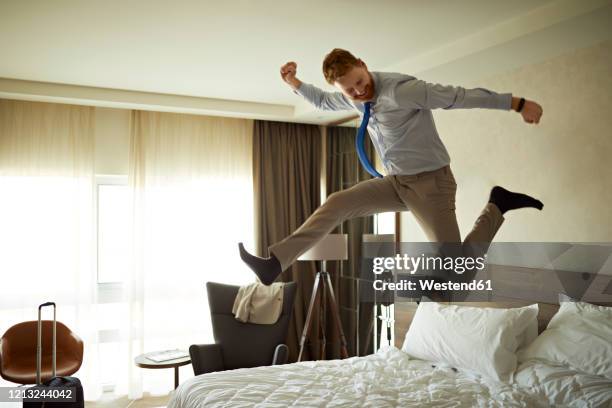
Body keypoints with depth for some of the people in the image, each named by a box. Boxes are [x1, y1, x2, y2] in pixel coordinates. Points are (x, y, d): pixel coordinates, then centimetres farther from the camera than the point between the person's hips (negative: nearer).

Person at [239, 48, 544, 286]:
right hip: (396, 182, 7)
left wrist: (518, 104, -18)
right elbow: (322, 101, 23)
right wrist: (293, 82, 6)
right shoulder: (353, 96, 2)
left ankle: (497, 206, 10)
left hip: (430, 181, -7)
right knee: (336, 204, -5)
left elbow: (462, 96, -20)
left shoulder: (401, 89, -23)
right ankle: (275, 264, -5)